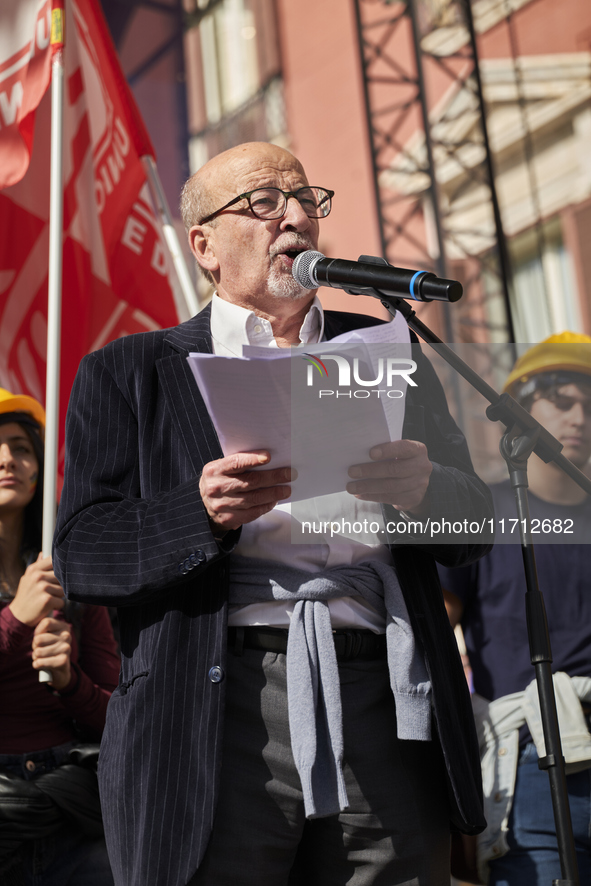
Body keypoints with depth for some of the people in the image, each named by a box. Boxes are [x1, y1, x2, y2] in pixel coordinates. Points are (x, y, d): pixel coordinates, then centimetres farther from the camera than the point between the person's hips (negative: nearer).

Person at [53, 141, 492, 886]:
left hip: (382, 704, 3)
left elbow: (474, 524, 15)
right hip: (216, 708, -2)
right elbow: (80, 551, 2)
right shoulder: (128, 372, 11)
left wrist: (424, 488, -9)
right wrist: (203, 514, -17)